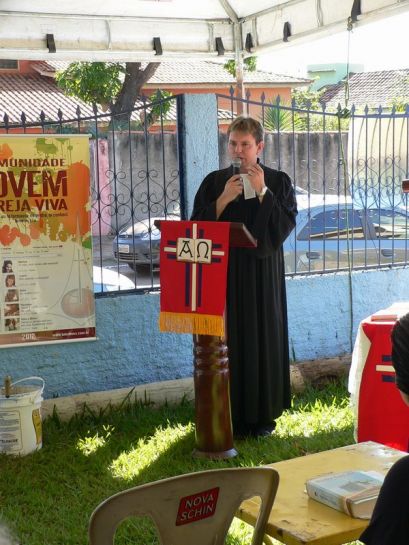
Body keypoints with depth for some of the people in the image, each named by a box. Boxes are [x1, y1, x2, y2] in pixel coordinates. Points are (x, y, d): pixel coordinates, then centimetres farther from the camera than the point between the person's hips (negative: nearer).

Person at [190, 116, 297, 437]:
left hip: (263, 273, -1)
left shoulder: (278, 181, 2)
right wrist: (224, 199, -12)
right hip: (224, 273, 1)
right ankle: (230, 414, 11)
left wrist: (262, 193, -14)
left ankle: (263, 414, 15)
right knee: (226, 341, 1)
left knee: (263, 337, 3)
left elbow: (286, 225, -7)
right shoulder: (215, 182, 5)